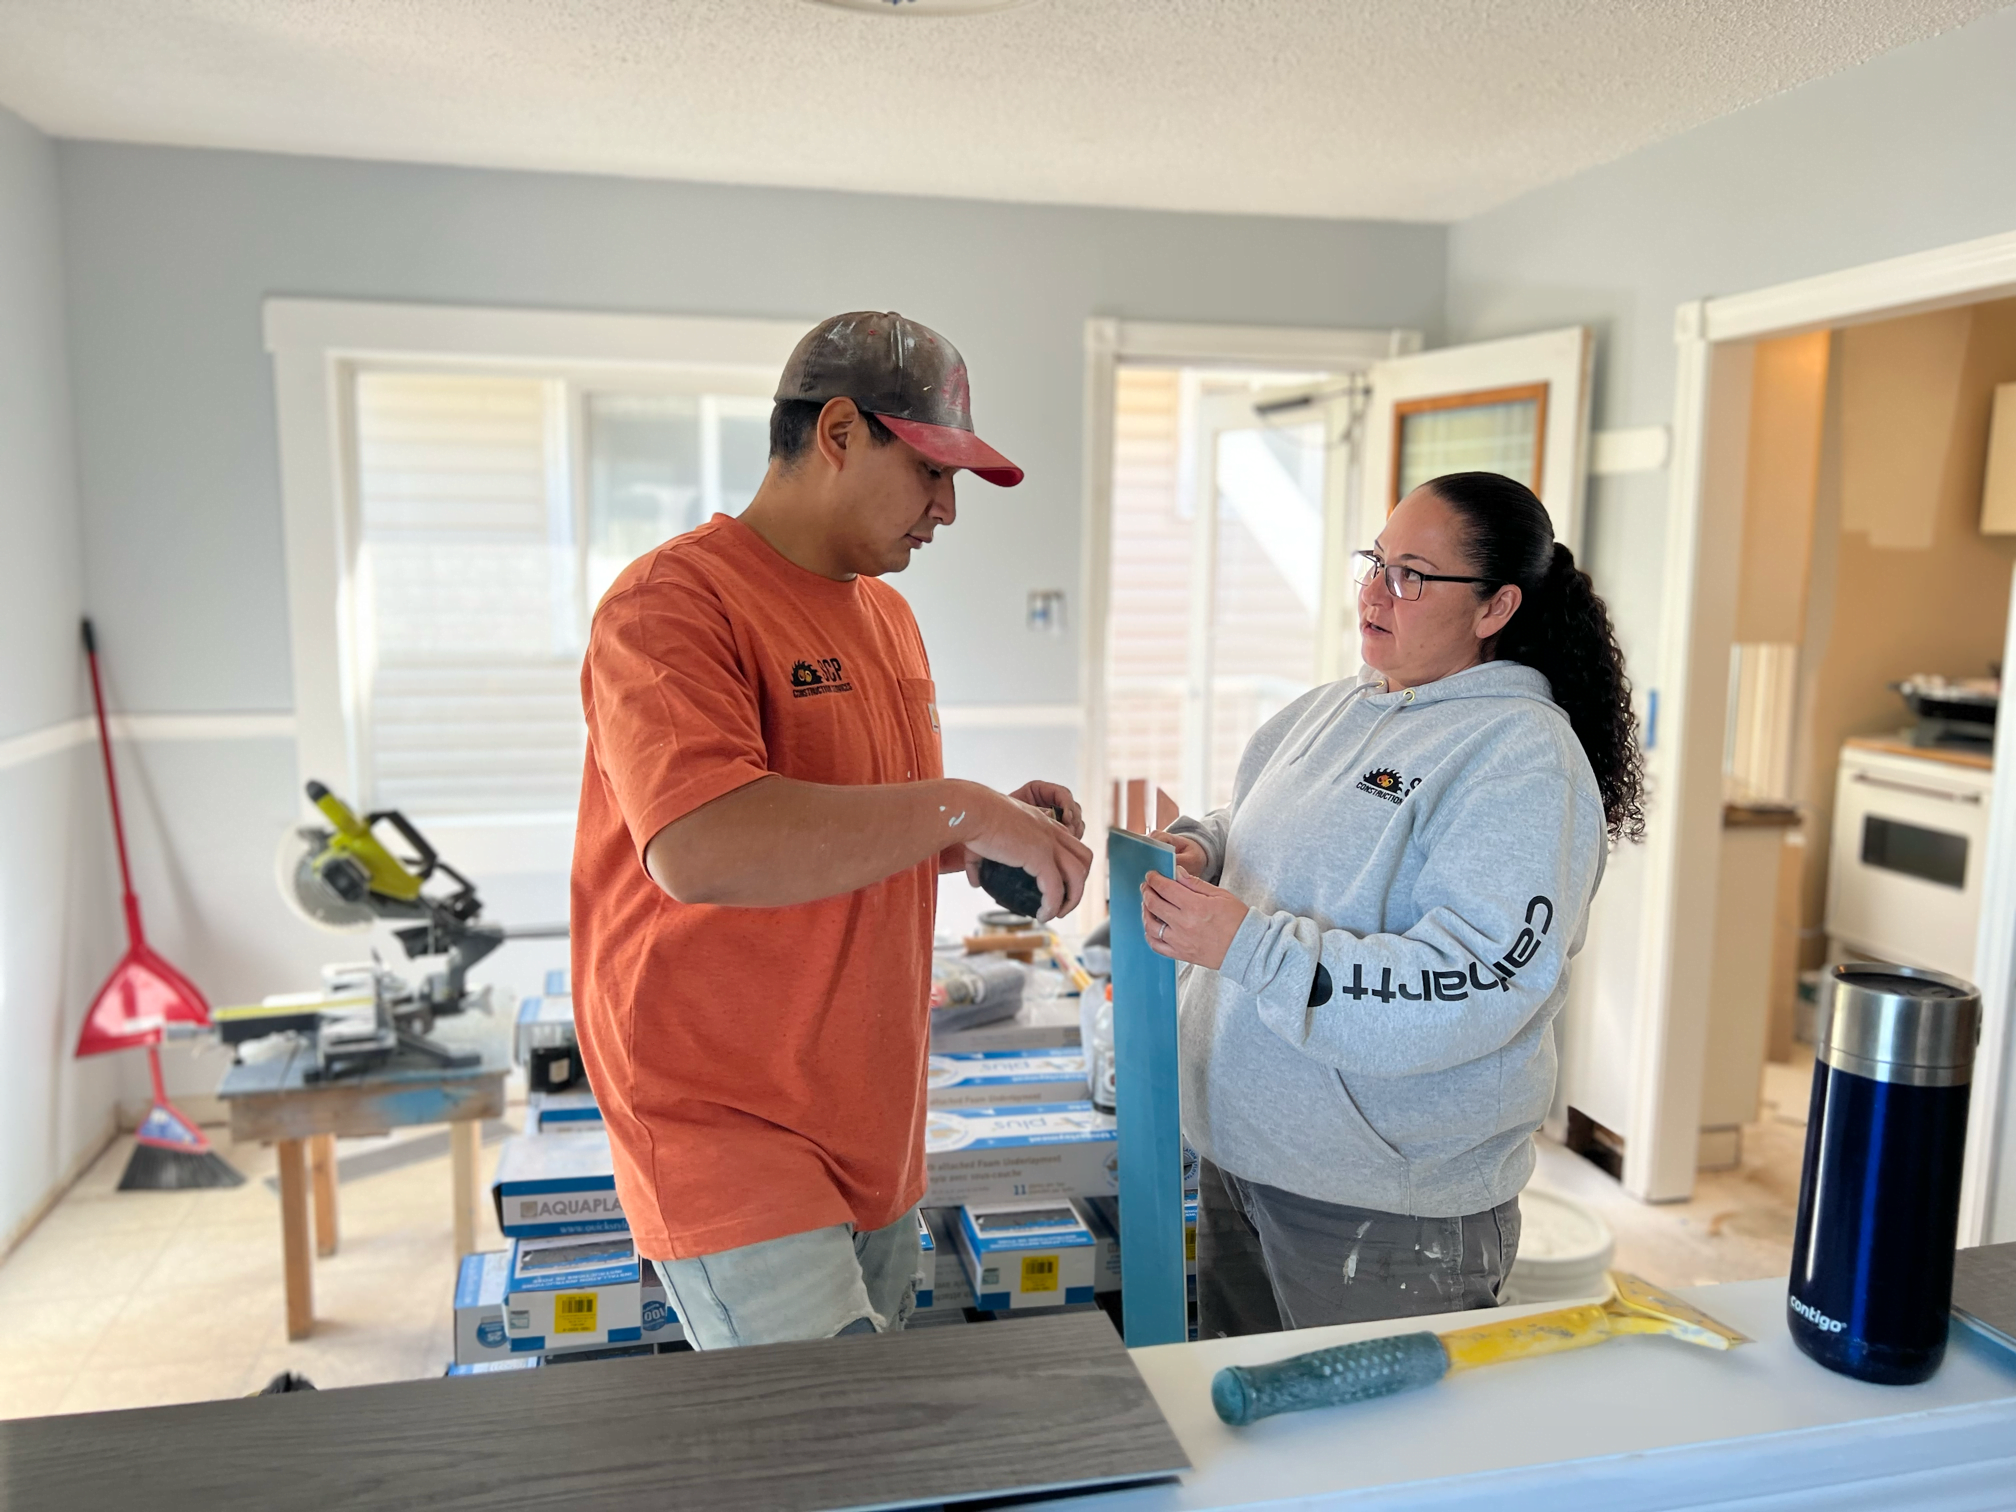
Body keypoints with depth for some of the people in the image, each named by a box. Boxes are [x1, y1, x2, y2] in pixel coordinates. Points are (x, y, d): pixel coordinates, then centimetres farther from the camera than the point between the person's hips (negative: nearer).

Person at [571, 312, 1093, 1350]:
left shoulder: (887, 613, 13)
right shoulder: (673, 602, -15)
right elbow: (701, 849, -31)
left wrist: (994, 837, 4)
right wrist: (958, 809, -24)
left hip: (873, 1135, 8)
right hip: (728, 1136, -8)